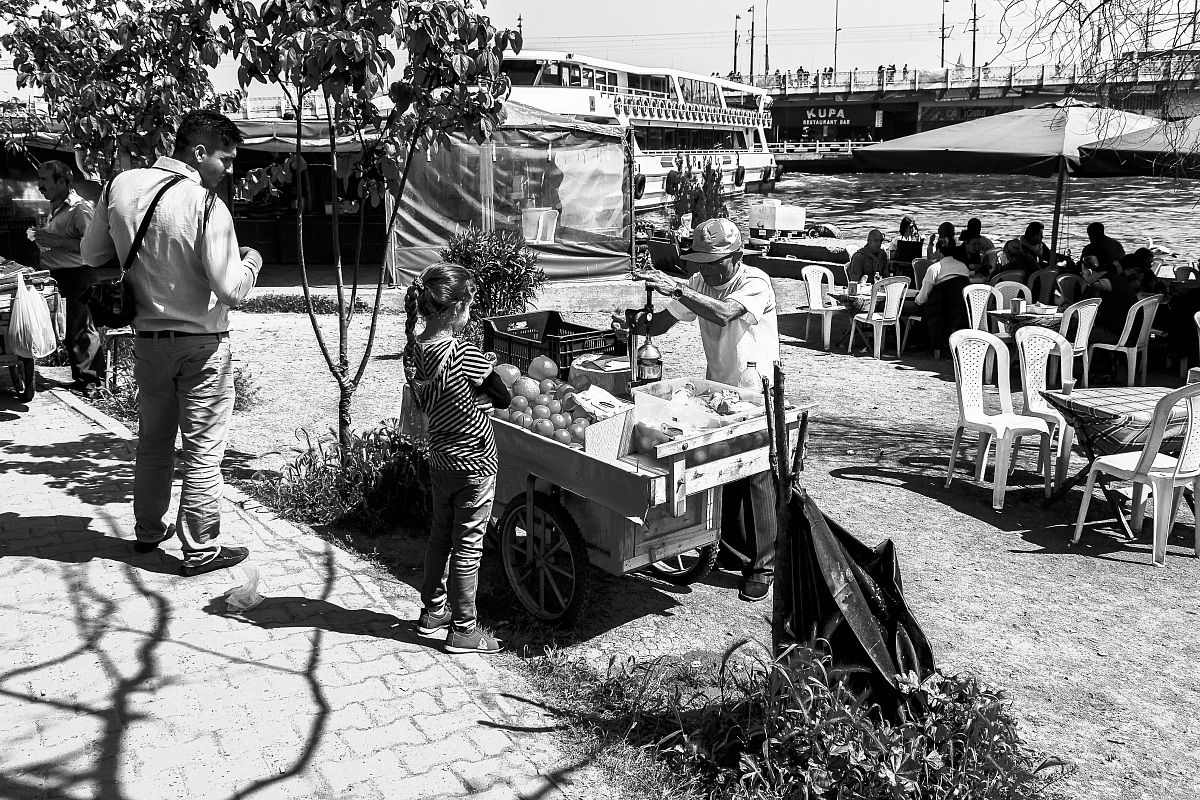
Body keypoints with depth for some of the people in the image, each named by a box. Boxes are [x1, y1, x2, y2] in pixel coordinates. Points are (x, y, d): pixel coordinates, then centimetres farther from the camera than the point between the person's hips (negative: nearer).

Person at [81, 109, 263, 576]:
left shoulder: (120, 187, -1)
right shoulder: (206, 205, -19)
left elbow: (92, 255, 9)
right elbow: (232, 291, -20)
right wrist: (252, 260, -2)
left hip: (147, 340, 6)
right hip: (201, 344, -6)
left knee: (152, 440, 20)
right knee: (203, 449, 5)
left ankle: (148, 530, 35)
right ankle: (201, 549, 13)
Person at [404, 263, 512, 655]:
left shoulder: (413, 350, -3)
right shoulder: (461, 352, -24)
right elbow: (504, 398, -15)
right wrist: (486, 385, 4)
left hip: (440, 458, 7)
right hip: (474, 461, -7)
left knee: (440, 535, 21)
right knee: (468, 545, 5)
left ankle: (433, 610, 36)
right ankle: (463, 629, 16)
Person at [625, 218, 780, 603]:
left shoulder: (755, 283, -19)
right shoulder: (700, 283, 1)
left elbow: (724, 314, -37)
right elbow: (665, 320, 1)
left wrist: (677, 288, -38)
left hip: (756, 393, -6)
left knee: (755, 478, -3)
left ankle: (762, 566, 9)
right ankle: (734, 551, 28)